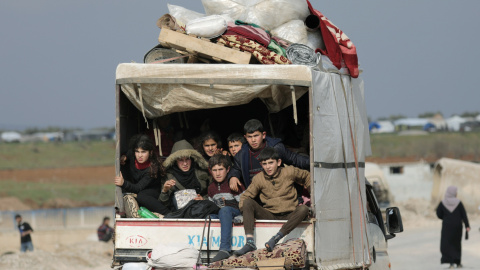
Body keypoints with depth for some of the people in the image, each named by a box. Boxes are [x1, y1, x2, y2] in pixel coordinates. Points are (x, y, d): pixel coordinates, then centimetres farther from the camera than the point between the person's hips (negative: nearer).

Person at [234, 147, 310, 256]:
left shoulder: (289, 172, 0)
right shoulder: (258, 179, 2)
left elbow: (306, 176, 17)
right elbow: (245, 196, 7)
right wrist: (246, 213, -12)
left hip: (288, 216, -1)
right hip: (269, 216, 1)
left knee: (303, 209, -33)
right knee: (247, 202, -20)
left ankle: (276, 238, -40)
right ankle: (250, 242, -35)